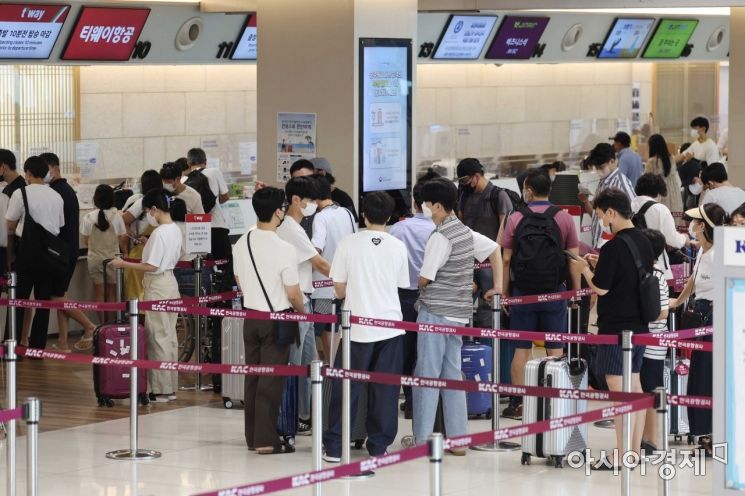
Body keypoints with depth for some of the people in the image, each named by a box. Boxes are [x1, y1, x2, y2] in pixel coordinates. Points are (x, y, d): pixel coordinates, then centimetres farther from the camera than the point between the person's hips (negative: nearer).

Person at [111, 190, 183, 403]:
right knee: (169, 337, 12)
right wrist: (149, 245, 20)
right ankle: (171, 388, 16)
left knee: (158, 337, -4)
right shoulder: (175, 230, 8)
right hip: (170, 283, 9)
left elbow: (152, 266, -21)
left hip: (158, 287, -9)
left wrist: (124, 264, -16)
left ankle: (161, 390, -1)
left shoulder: (159, 233, -19)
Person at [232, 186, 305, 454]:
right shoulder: (285, 249, -20)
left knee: (252, 376, 13)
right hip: (277, 319, -6)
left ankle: (252, 436, 20)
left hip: (251, 316, 6)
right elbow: (293, 294, -14)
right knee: (271, 380, -3)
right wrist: (302, 311, 7)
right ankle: (266, 440, -3)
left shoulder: (241, 244, 0)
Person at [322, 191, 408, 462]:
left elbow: (339, 289, -1)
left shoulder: (349, 243, -6)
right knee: (384, 390, 8)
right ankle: (379, 445, 12)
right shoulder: (398, 247, 0)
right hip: (390, 326, 1)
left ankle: (334, 447, 6)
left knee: (346, 388, 5)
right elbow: (402, 285, 9)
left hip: (357, 326, -1)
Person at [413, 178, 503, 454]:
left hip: (435, 312, -8)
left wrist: (418, 284, 6)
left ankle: (422, 439, -1)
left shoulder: (441, 237, -16)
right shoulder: (466, 232, 9)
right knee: (453, 374, 11)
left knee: (427, 375, -2)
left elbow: (425, 279, -16)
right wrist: (497, 286, 22)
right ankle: (457, 438, 12)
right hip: (458, 313, 8)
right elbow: (494, 249, 21)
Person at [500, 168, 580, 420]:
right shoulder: (564, 218, -1)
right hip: (554, 292, 0)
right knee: (555, 349, 4)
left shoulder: (515, 219, -2)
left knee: (522, 348, 5)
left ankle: (518, 403, 6)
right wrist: (576, 291, 8)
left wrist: (504, 292, 6)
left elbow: (506, 260, -1)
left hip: (523, 292, 0)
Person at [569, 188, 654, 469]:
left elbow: (600, 288, -15)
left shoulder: (613, 248, -18)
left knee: (620, 390, -6)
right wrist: (600, 265, 15)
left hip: (616, 327, -9)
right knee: (634, 386, 14)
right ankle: (635, 453, 19)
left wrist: (584, 269, 2)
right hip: (640, 325, 9)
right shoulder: (644, 243, 8)